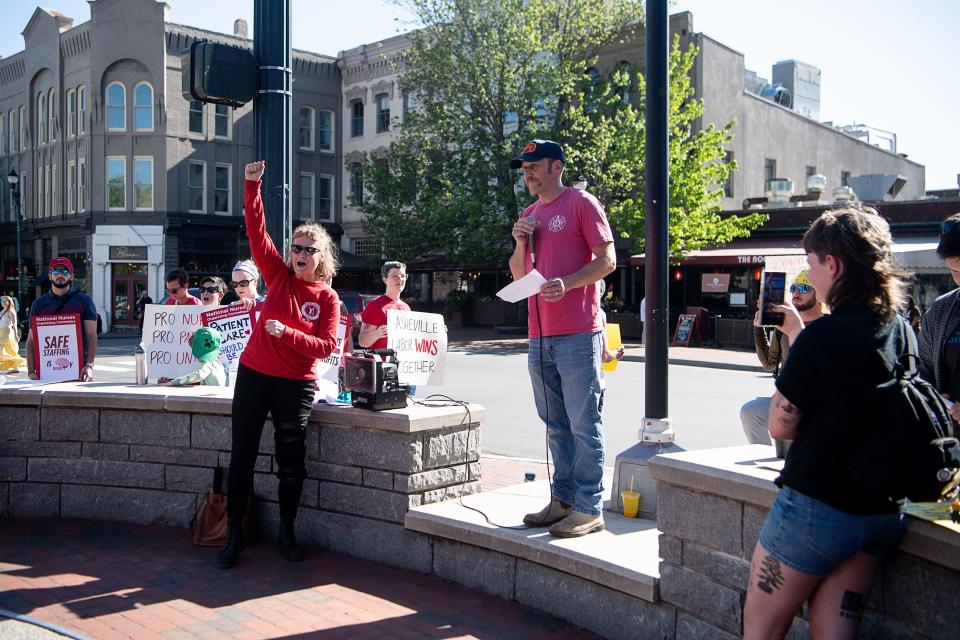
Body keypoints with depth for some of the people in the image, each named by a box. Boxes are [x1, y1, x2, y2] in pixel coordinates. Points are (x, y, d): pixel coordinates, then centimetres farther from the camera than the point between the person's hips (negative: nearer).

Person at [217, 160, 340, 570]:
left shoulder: (327, 298, -3)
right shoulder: (279, 276, 2)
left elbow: (326, 346, -10)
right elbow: (256, 231, -5)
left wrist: (287, 333, -21)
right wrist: (253, 186, -14)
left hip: (296, 384, -1)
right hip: (254, 374, 2)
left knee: (291, 460, 6)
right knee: (242, 455, 4)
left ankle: (287, 533, 24)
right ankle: (233, 536, 16)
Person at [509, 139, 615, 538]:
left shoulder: (581, 204, -2)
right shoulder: (529, 215, 19)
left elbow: (607, 260, -8)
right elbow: (519, 275, 21)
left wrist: (567, 283, -22)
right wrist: (520, 244, 2)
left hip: (577, 333, -7)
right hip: (540, 335, 7)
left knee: (583, 424, -4)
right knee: (556, 425, 12)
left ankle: (589, 509, 2)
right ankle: (563, 500, 21)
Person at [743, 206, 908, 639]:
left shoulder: (823, 335, -20)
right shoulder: (899, 330, 2)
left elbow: (781, 426, -12)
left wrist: (795, 336, -4)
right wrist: (798, 335, 14)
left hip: (816, 503, -7)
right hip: (881, 510, 7)